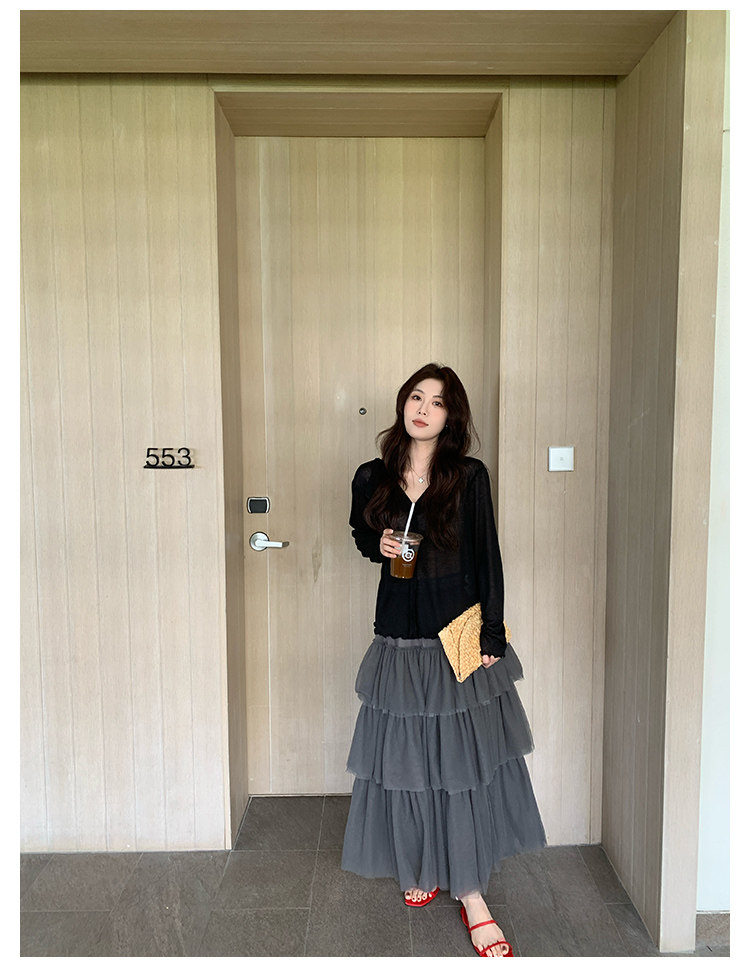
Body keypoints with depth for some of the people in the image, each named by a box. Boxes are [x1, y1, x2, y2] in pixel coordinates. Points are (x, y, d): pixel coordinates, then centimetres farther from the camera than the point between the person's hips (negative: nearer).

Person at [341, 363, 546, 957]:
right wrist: (379, 546, -5)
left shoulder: (469, 477, -6)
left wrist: (492, 639, -8)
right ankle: (422, 866, 38)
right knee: (405, 760, 13)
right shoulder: (372, 478, 1)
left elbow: (487, 561, -5)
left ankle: (470, 892, 22)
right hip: (398, 641, 2)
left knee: (464, 762, 5)